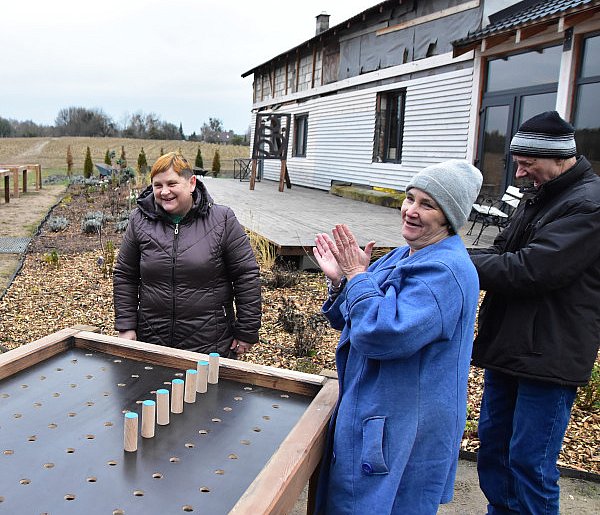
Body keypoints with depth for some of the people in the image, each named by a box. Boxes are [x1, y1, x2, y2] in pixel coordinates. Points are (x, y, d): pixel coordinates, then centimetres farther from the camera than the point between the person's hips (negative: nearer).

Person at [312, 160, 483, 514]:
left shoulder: (446, 271, -23)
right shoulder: (405, 258, 7)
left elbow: (384, 333, -34)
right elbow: (352, 321, 14)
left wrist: (357, 275, -20)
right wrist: (340, 281, -5)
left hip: (403, 430, -10)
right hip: (372, 414, 10)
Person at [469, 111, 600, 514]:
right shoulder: (539, 196, 13)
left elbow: (530, 269, -25)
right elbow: (504, 250, 13)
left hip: (549, 356, -9)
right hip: (508, 345, 9)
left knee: (529, 462, 2)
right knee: (493, 443, 19)